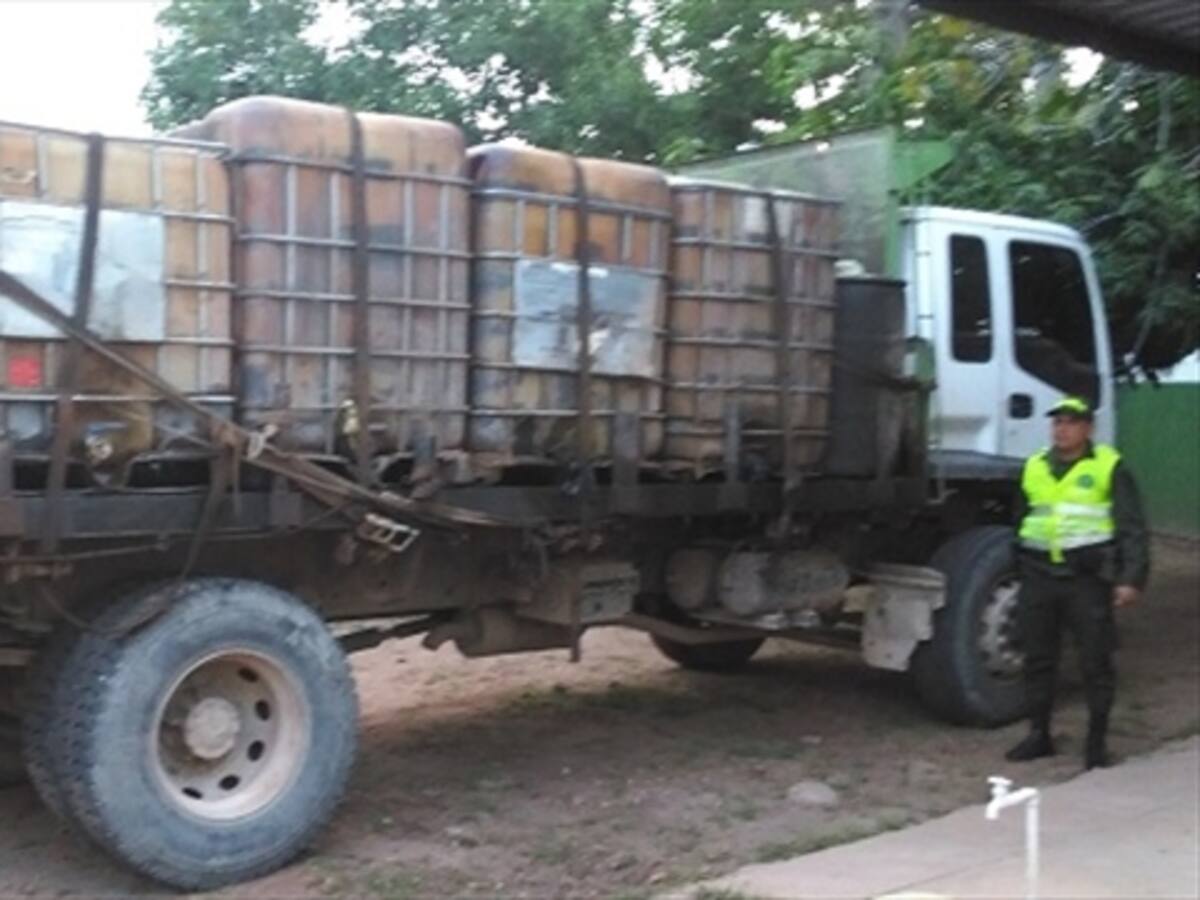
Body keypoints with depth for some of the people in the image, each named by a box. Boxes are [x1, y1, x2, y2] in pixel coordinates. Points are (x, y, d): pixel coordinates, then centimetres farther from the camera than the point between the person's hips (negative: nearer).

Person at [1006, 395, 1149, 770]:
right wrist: (1019, 573, 20)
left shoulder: (1109, 468, -3)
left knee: (1096, 662, 0)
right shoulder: (1034, 468, 12)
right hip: (1039, 577, 5)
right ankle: (1039, 735, 21)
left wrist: (1131, 578, -14)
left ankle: (1097, 743, 11)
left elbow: (1132, 528, -6)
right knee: (1037, 659, 9)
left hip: (1088, 579, -4)